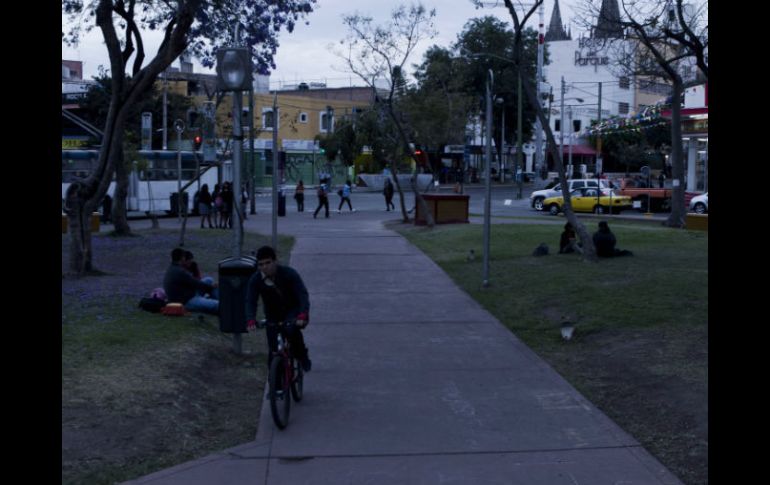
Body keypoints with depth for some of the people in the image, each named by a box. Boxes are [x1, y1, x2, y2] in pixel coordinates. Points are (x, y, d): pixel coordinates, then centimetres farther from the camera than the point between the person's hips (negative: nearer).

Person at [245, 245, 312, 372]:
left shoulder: (289, 274, -22)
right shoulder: (255, 280, -15)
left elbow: (303, 295, -30)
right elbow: (250, 301, -22)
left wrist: (302, 316, -46)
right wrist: (251, 321, -40)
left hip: (293, 311, -3)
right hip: (273, 316, 3)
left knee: (292, 331, -33)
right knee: (274, 353, -6)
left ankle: (302, 357, -6)